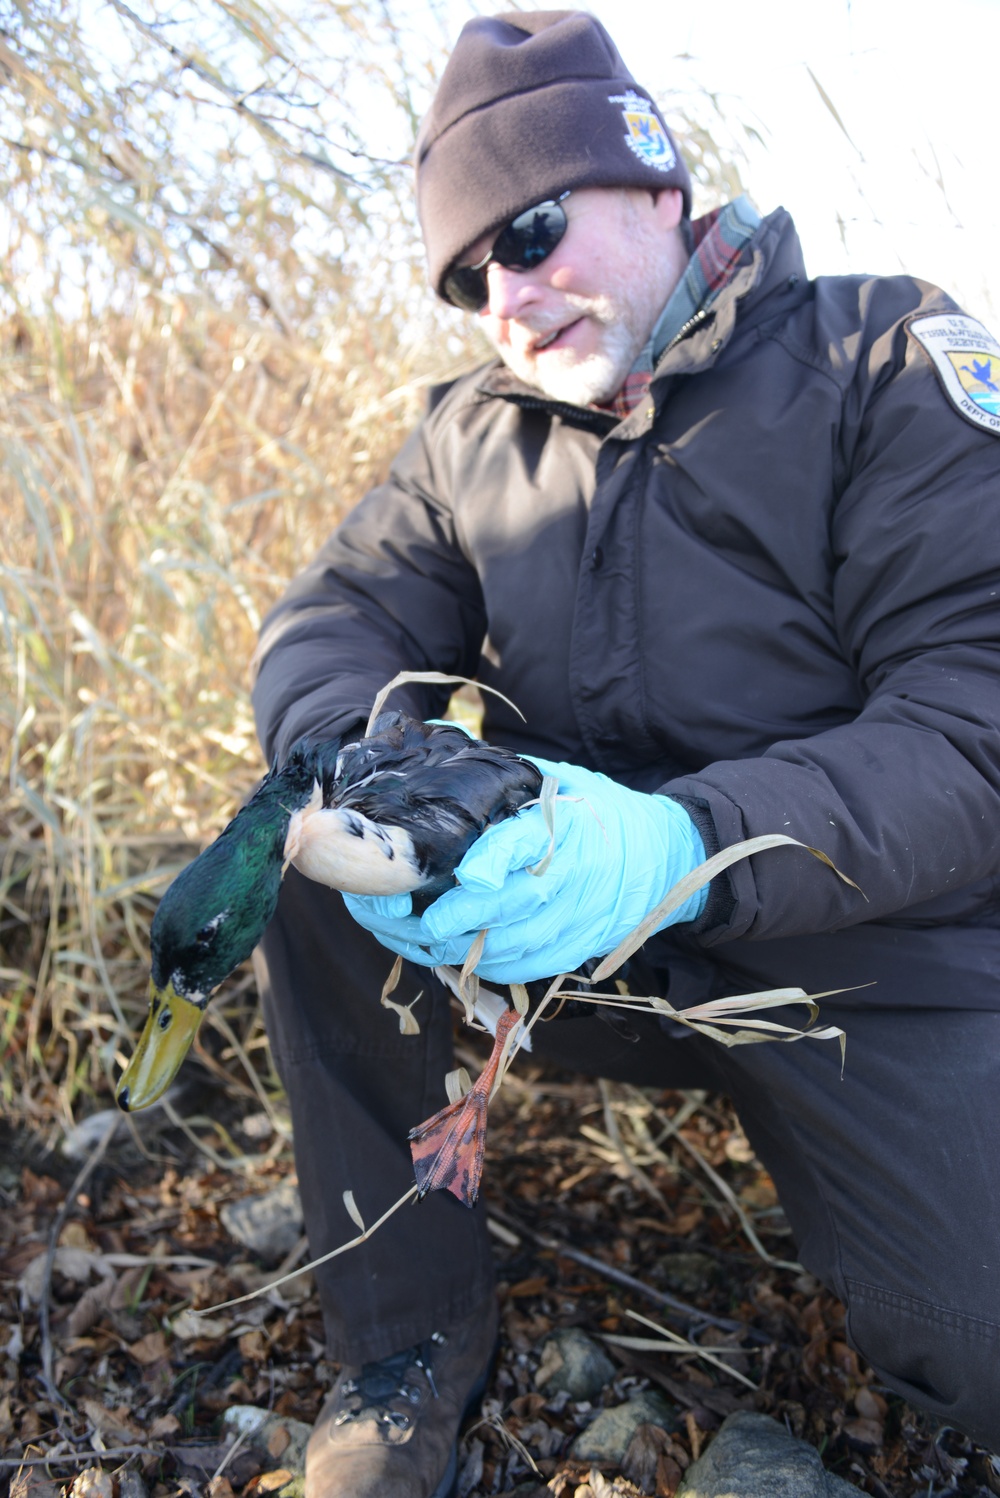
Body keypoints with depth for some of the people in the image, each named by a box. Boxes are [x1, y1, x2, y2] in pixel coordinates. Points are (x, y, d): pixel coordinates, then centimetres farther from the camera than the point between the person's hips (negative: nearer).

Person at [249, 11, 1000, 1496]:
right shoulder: (474, 432, 6)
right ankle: (409, 1329, -2)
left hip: (868, 968, -2)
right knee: (307, 860, -18)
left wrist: (688, 841, -35)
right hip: (585, 952, 3)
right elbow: (334, 617, -2)